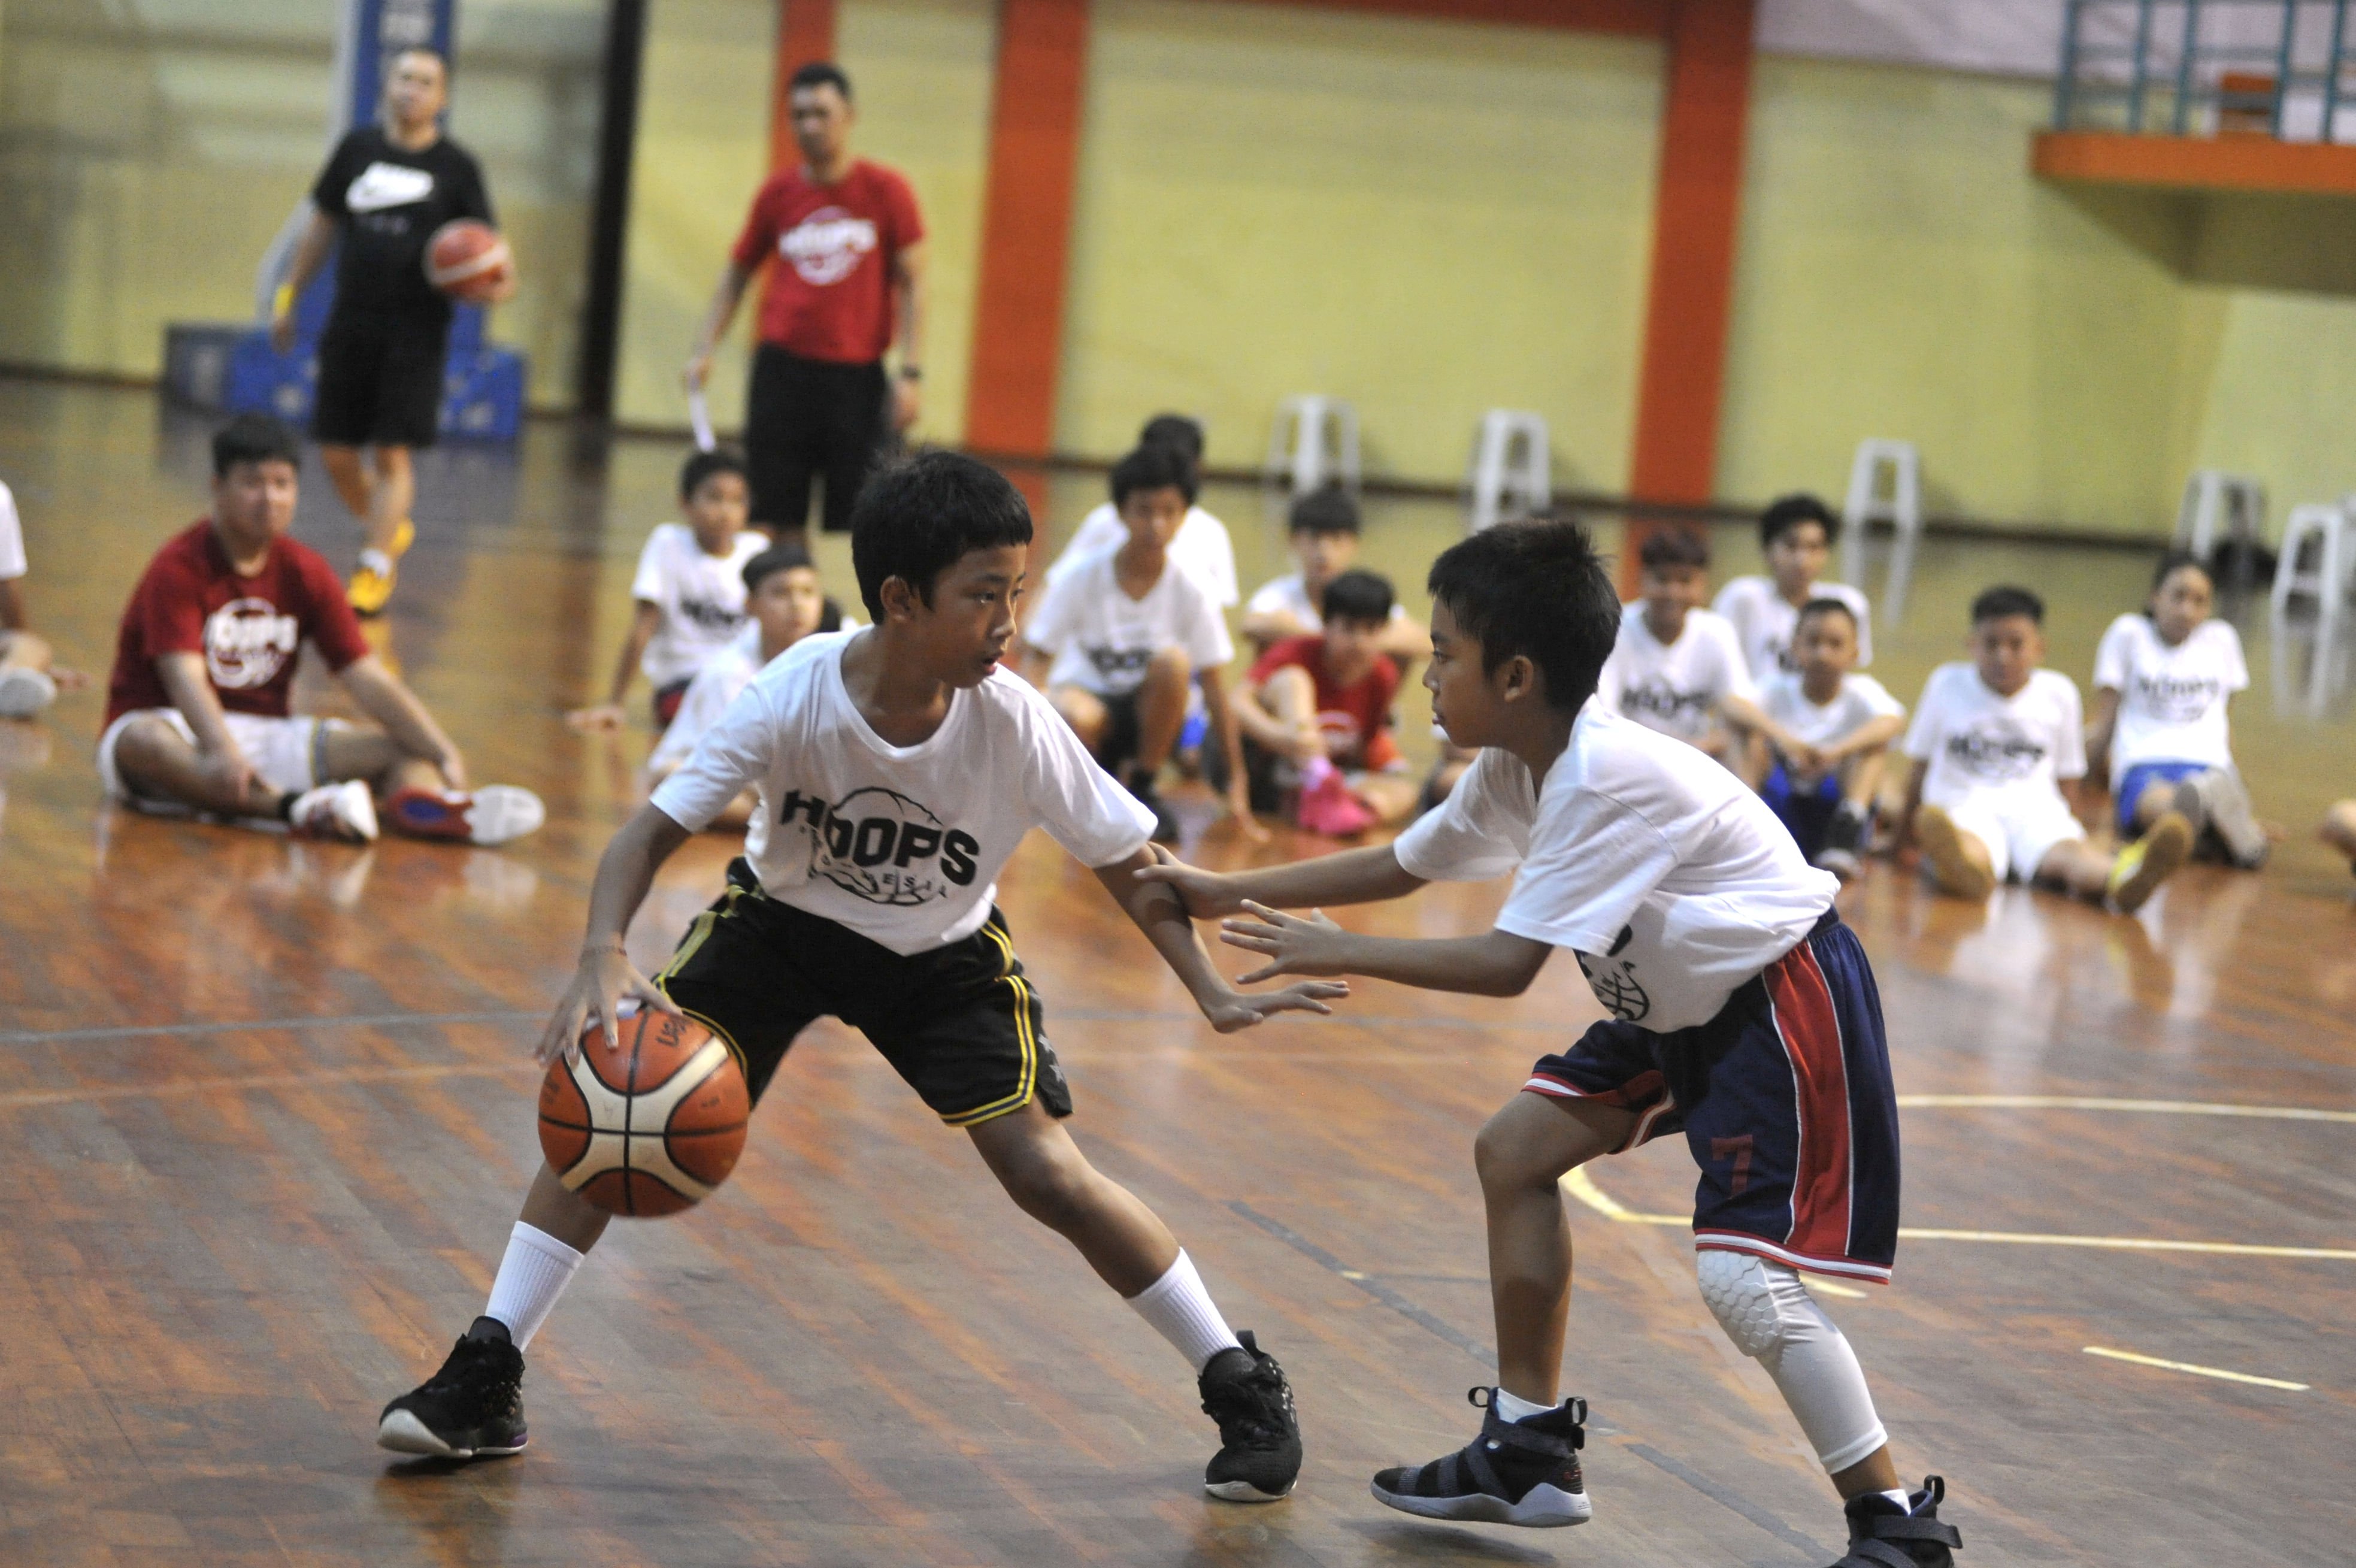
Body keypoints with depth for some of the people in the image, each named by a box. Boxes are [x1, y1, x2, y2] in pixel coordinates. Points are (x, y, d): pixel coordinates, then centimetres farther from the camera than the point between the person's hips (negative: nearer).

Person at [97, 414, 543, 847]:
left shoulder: (306, 573, 4)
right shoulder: (178, 569, -12)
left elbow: (368, 679, -2)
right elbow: (185, 677, -28)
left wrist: (445, 754, -17)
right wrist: (224, 754, -48)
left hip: (267, 734, 5)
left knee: (404, 747, -15)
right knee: (144, 742, -40)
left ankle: (428, 807, -52)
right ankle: (299, 809, -58)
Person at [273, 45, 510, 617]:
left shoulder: (457, 167, -1)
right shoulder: (357, 149, 7)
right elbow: (323, 227, 16)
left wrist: (498, 282, -21)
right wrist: (289, 298, 17)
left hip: (416, 330, -4)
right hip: (351, 323, 4)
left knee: (394, 454, -7)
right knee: (336, 455, 6)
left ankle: (376, 570, -1)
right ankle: (389, 528, 31)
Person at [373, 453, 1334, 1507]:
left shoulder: (1015, 724, -28)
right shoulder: (795, 698, -31)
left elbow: (1128, 863, -16)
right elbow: (654, 830, -29)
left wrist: (1213, 996, -26)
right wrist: (603, 958, -47)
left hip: (943, 955, 0)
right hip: (781, 918, 0)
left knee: (1049, 1175, -13)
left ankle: (1242, 1386, 6)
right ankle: (486, 1380, -4)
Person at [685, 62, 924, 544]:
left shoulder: (887, 191, 0)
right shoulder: (777, 193, 7)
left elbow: (911, 286, 0)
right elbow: (736, 276, 16)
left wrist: (911, 373, -8)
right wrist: (704, 349, 4)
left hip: (857, 373, -2)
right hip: (782, 370, 2)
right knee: (775, 521, 1)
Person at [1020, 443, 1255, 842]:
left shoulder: (1191, 593, -10)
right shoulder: (1081, 581, -12)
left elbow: (1215, 690, -8)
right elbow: (1036, 659, -7)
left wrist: (1236, 780, -11)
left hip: (1148, 718, 2)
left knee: (1173, 661, -32)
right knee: (1077, 716, -40)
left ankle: (1142, 787, -11)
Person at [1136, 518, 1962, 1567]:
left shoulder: (1607, 776, -28)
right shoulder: (1515, 770, 1)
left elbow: (1509, 964, -28)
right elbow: (1400, 866, 16)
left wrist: (1339, 955, -20)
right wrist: (1231, 894, 13)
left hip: (1785, 999, -10)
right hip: (1686, 1000, 10)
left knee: (1741, 1274, -19)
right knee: (1515, 1151, 10)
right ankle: (1529, 1452, 19)